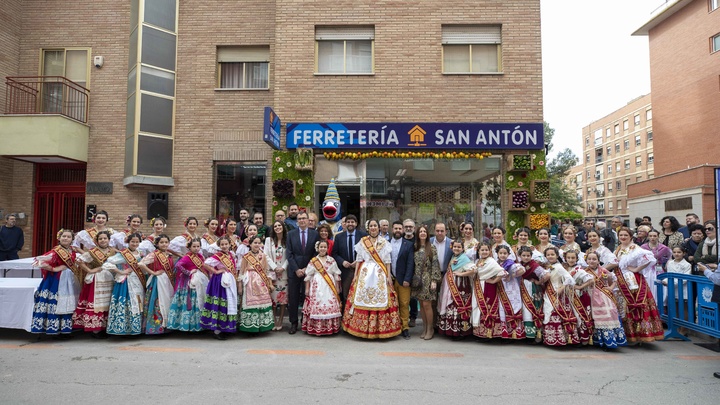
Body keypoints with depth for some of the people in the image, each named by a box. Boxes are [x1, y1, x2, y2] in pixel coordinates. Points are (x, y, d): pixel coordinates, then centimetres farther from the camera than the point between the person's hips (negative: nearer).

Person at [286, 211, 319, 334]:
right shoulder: (291, 234, 6)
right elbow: (289, 254, 2)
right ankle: (293, 323, 10)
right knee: (293, 298, 1)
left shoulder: (315, 234, 5)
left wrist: (307, 268, -6)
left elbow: (316, 253, 2)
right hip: (294, 270, 0)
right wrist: (296, 269, -7)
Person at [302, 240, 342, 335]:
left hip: (329, 287, 1)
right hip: (317, 287, -1)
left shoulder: (332, 260, 7)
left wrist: (337, 288, 6)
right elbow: (308, 276, 4)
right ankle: (316, 328, 4)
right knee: (317, 306, -5)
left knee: (330, 306, -3)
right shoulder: (313, 261, 4)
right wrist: (307, 289, 1)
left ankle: (330, 327, 8)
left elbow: (336, 275, 9)